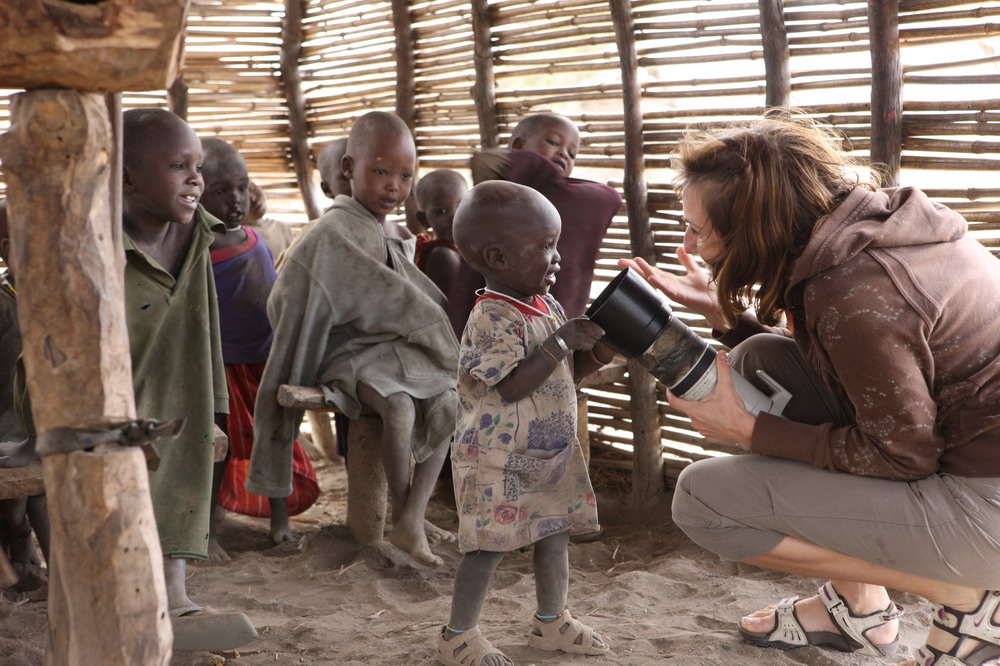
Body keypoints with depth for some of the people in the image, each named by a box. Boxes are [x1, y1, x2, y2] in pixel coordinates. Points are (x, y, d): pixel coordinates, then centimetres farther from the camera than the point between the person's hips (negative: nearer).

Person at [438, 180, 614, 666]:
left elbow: (564, 374, 14)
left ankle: (551, 621, 34)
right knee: (490, 546, 0)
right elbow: (511, 386, -28)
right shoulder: (493, 318, -21)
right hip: (500, 458, -8)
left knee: (556, 533, 16)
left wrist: (598, 352, -4)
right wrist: (561, 343, -28)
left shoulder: (547, 307, 6)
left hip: (551, 454, 8)